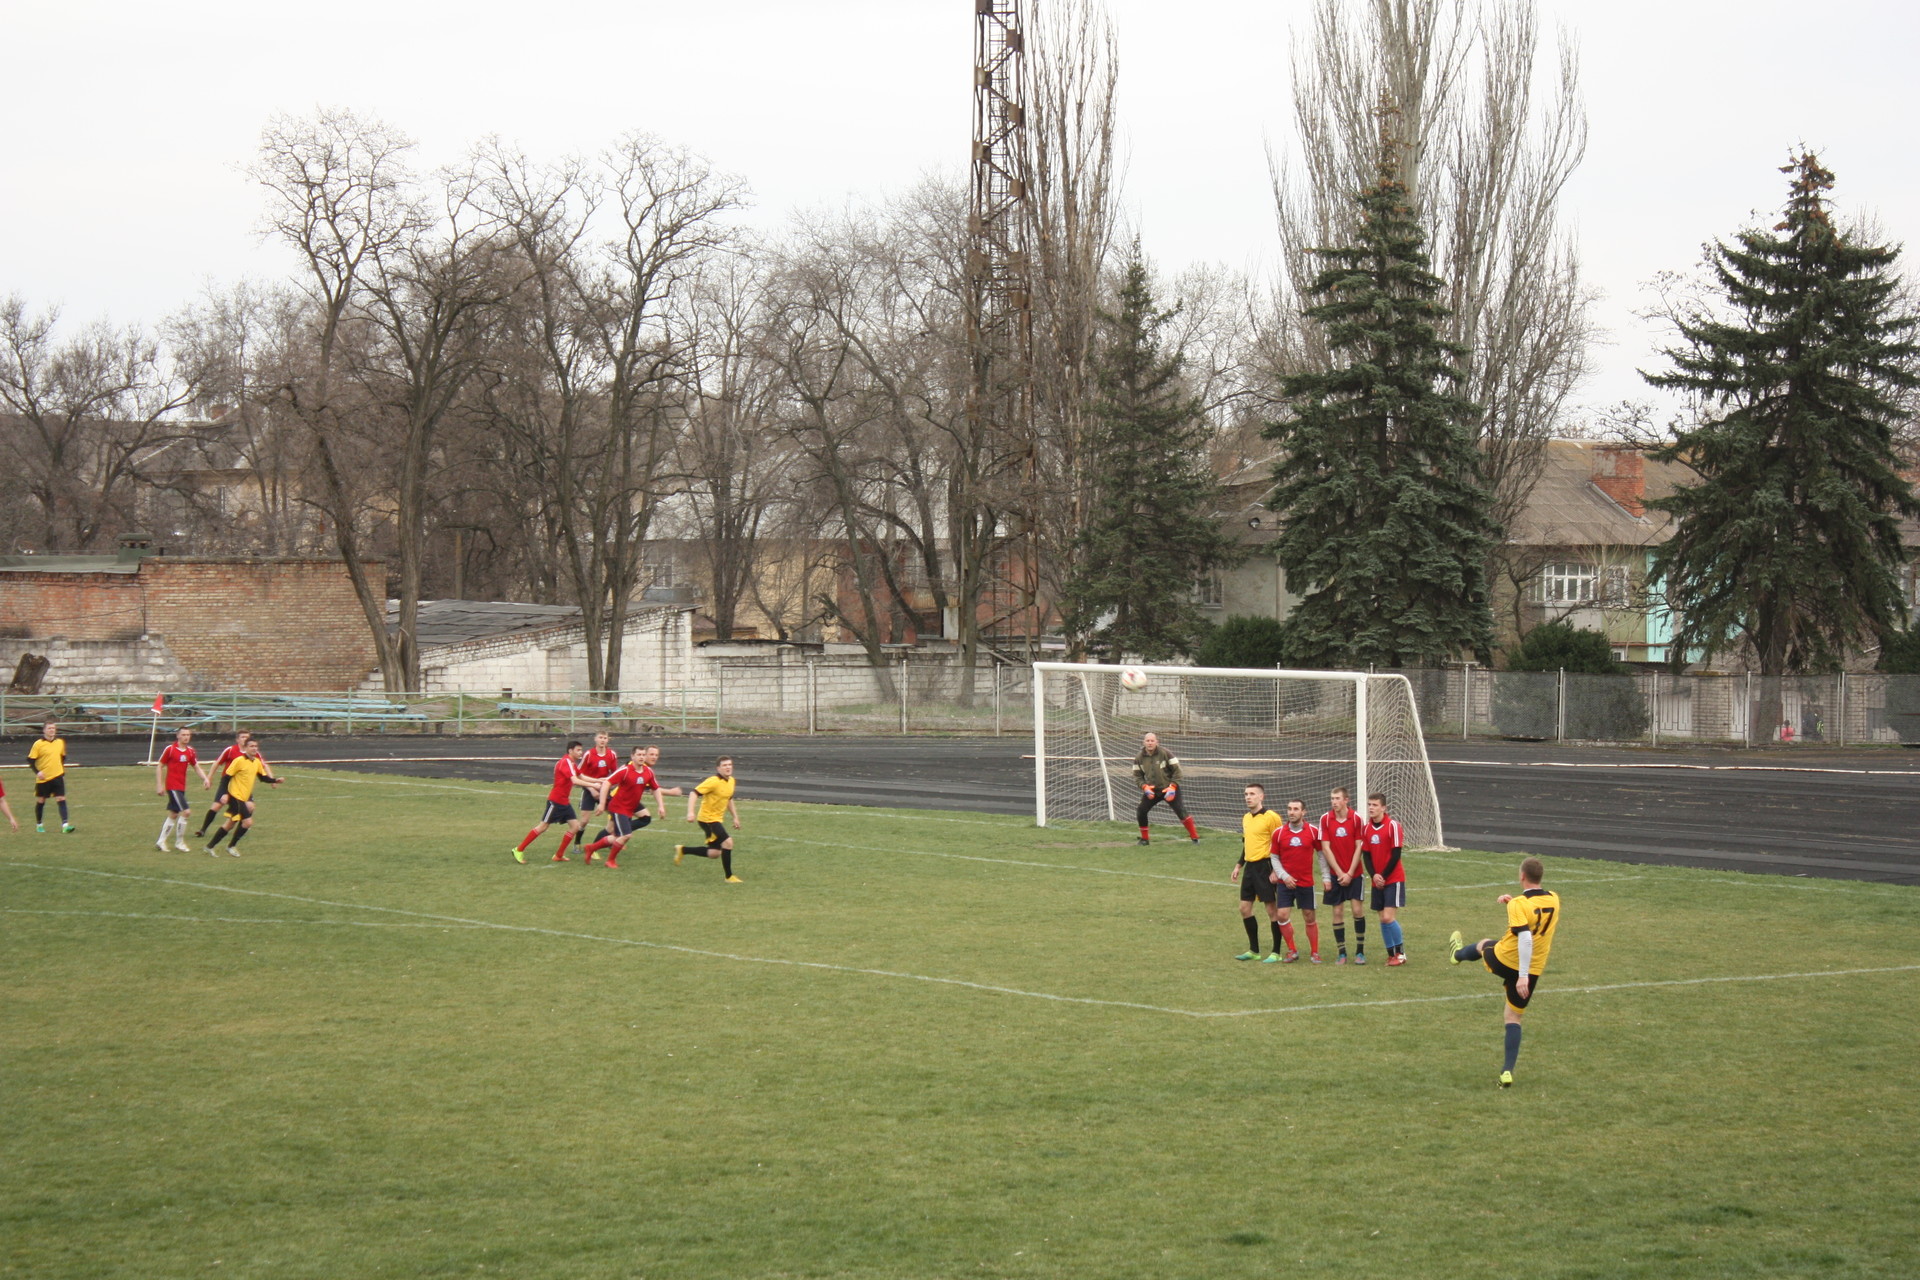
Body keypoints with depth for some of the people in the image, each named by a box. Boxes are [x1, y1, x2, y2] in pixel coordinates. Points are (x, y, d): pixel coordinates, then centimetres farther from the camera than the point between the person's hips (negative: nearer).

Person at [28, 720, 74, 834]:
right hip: (43, 778, -2)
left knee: (62, 799, -10)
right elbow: (30, 759, -7)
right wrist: (37, 772, -16)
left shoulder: (60, 742, 4)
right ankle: (39, 825, 26)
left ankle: (65, 825, -16)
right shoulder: (38, 744, -9)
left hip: (57, 776, 2)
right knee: (41, 801, 9)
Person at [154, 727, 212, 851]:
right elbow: (159, 766, -4)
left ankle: (161, 841, 24)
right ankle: (179, 842, -5)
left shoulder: (190, 751, 7)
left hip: (181, 787, 7)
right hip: (172, 786, -7)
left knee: (173, 815, 13)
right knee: (186, 812, -15)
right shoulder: (170, 749, -9)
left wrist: (205, 778, -6)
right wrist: (159, 785, -9)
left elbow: (197, 766, 12)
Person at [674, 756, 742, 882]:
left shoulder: (731, 781, 6)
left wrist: (735, 817, 22)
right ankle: (729, 876, -9)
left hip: (717, 819, 9)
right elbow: (694, 793, -23)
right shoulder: (713, 782, -19)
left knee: (714, 853, 10)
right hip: (708, 818, -9)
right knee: (727, 842, -18)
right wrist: (690, 812, -33)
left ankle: (682, 850, 26)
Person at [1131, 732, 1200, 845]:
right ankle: (1144, 839, 15)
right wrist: (1144, 787, -11)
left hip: (1168, 789, -4)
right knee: (1140, 811, -5)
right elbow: (1137, 775, 8)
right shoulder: (1139, 758, -1)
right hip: (1151, 791, 4)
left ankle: (1195, 837, -11)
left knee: (1180, 811, -17)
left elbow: (1177, 770, -8)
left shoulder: (1165, 753, -11)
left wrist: (1172, 787, -17)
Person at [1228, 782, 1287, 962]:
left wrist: (1276, 871, -18)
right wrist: (1238, 866, 20)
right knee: (1245, 908, 8)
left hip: (1265, 867, -8)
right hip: (1250, 867, 8)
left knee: (1272, 909, -2)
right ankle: (1254, 950, 19)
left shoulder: (1271, 817, -12)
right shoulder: (1246, 818, 13)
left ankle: (1276, 952, 5)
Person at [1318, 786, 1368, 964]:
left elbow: (1358, 847, -5)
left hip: (1354, 874, -1)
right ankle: (1341, 953, 8)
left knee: (1358, 909, -7)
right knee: (1337, 912, 1)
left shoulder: (1356, 818, -6)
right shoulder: (1325, 819, -3)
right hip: (1335, 874, 1)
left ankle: (1360, 951, 4)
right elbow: (1325, 848, -4)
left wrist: (1350, 873, -10)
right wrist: (1340, 872, -8)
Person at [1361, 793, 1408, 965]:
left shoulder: (1392, 826, -11)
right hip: (1377, 881, 5)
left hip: (1393, 878, -5)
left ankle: (1400, 952, 1)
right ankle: (1391, 954, 14)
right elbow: (1366, 854, 7)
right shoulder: (1366, 828, 5)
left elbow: (1396, 855, -12)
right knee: (1382, 919, 5)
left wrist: (1384, 876, -13)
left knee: (1388, 917, -13)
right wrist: (1373, 875, -8)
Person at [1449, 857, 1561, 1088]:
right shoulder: (1553, 899, -4)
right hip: (1534, 970, 3)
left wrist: (1523, 976, -32)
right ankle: (1508, 1071, 3)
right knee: (1514, 1017, 13)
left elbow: (1525, 938, -32)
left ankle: (1459, 954, 69)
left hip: (1503, 960, -3)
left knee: (1484, 945, 33)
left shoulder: (1518, 905, -23)